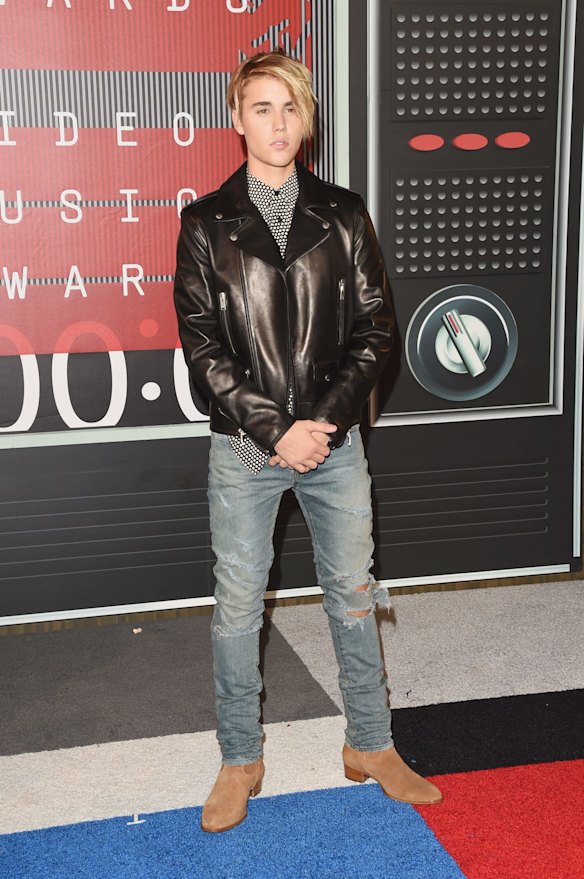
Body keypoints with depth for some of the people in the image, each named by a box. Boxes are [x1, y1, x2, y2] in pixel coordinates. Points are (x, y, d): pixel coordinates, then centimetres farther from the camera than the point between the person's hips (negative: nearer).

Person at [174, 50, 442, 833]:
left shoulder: (343, 215, 4)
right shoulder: (206, 223, 0)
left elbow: (375, 328, 1)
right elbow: (202, 345, -5)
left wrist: (325, 422, -10)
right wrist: (276, 430, -13)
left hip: (335, 441, 2)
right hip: (243, 446, -1)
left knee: (353, 595, 11)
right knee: (238, 606, 7)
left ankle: (371, 747, 28)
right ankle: (240, 761, 24)